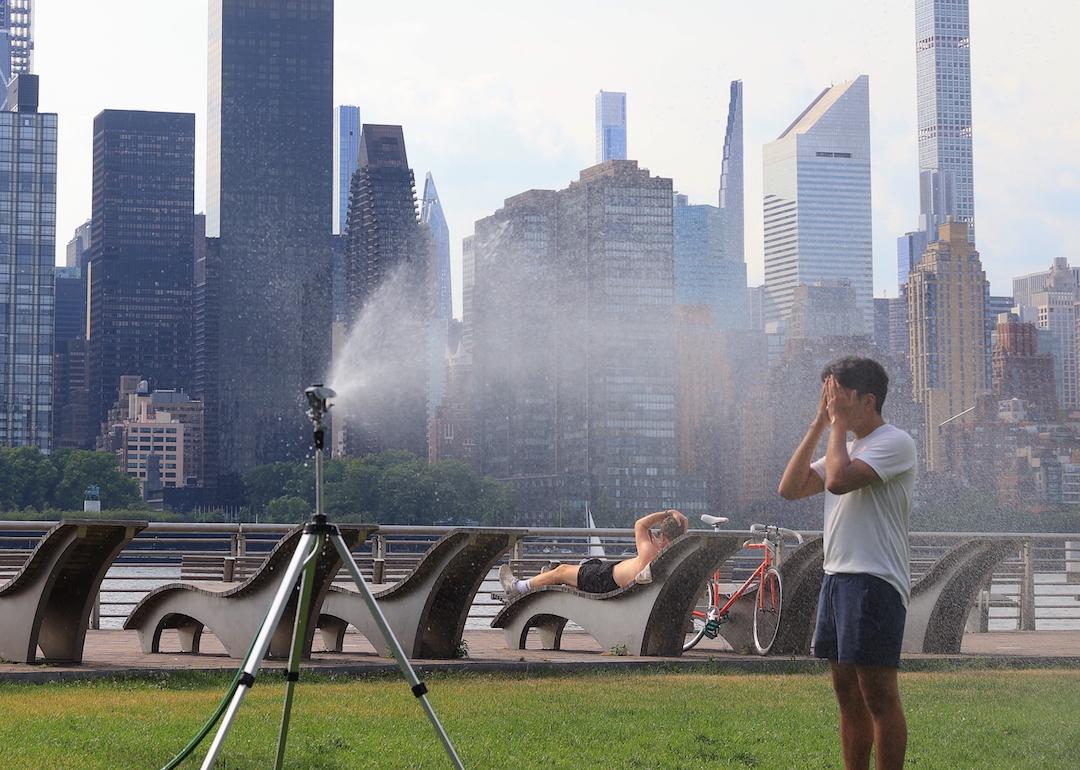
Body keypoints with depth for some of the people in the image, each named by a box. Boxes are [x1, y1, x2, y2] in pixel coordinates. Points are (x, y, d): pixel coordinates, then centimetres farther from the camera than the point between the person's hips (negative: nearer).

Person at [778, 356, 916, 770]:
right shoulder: (846, 447, 20)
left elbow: (838, 480, -23)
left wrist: (839, 422, -10)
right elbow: (790, 488, 11)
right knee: (848, 694, 12)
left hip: (874, 581, -9)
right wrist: (818, 424, 8)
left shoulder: (894, 442, -9)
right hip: (836, 577, 9)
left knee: (878, 694, -8)